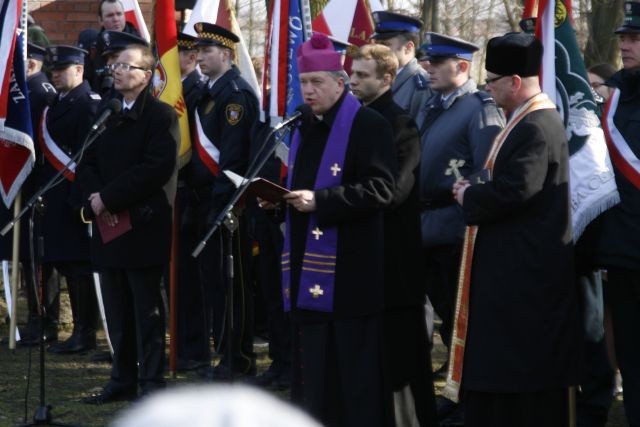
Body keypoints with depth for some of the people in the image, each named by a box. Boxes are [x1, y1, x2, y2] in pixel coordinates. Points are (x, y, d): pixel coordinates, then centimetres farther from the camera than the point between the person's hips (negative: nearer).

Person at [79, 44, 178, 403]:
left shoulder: (160, 115, -7)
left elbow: (156, 168, -17)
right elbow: (89, 161, 15)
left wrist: (109, 197, -17)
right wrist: (94, 195, -6)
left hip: (143, 225, -7)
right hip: (109, 224, 7)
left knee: (146, 307, -3)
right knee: (117, 308, 10)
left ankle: (152, 382, 1)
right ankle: (123, 380, 17)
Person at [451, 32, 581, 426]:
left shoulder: (536, 128, -19)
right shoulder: (535, 120, 14)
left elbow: (515, 191, -27)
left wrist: (470, 197, -11)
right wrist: (477, 191, 6)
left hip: (526, 270, -11)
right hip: (519, 261, 11)